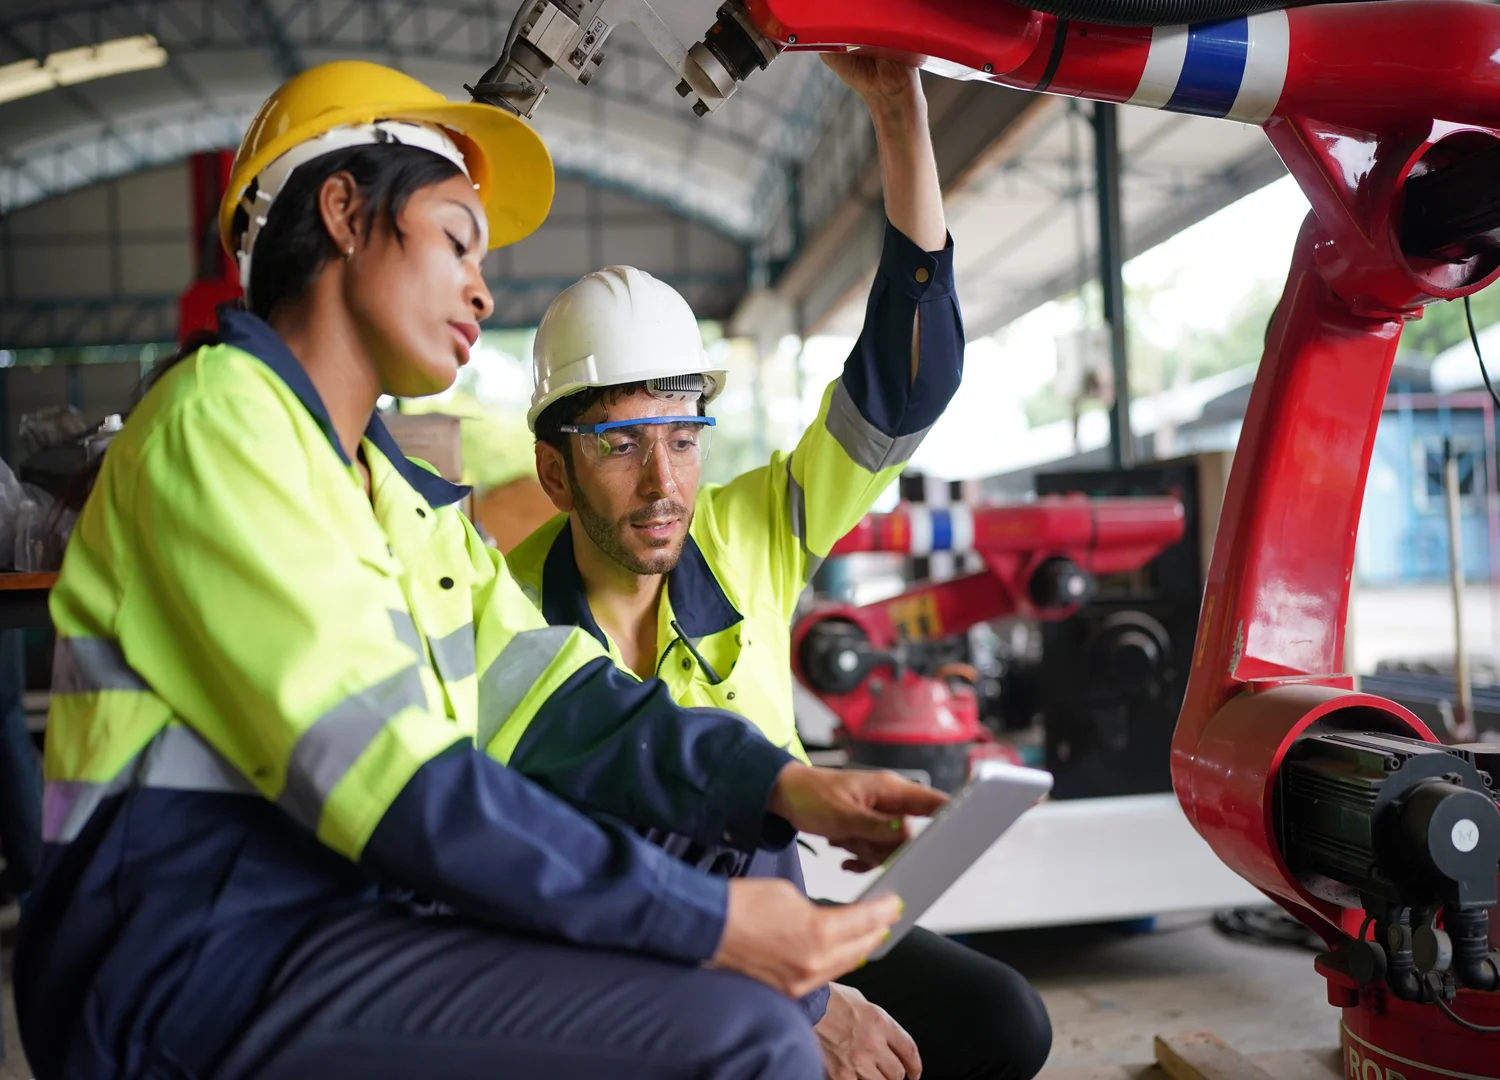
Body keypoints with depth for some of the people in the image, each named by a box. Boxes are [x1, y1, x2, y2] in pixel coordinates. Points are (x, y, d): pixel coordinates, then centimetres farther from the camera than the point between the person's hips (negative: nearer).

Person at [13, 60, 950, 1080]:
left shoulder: (406, 495, 17)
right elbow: (392, 782, -22)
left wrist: (778, 784, -10)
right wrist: (706, 921, -23)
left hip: (356, 921, 9)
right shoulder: (221, 421, -11)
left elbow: (555, 700, 4)